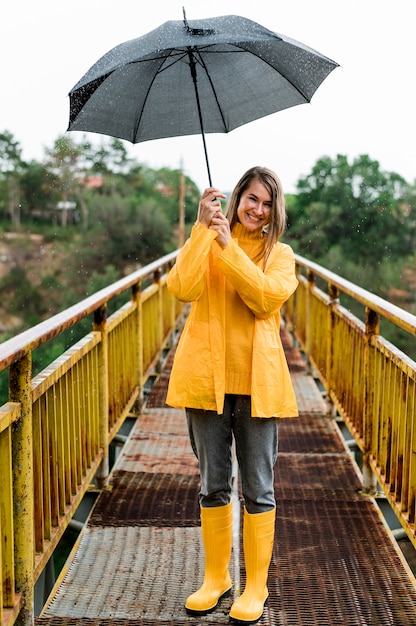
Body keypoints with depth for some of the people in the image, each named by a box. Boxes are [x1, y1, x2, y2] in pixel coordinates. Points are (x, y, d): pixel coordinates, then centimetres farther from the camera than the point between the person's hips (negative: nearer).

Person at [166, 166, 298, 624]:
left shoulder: (279, 254, 7)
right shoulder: (205, 241, 8)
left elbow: (268, 296, -15)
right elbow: (182, 288, -12)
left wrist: (229, 246, -17)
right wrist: (202, 228, -14)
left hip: (257, 380, -1)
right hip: (206, 375, 1)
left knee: (258, 488, 5)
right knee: (213, 484, 12)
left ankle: (256, 586, 19)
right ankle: (215, 577, 28)